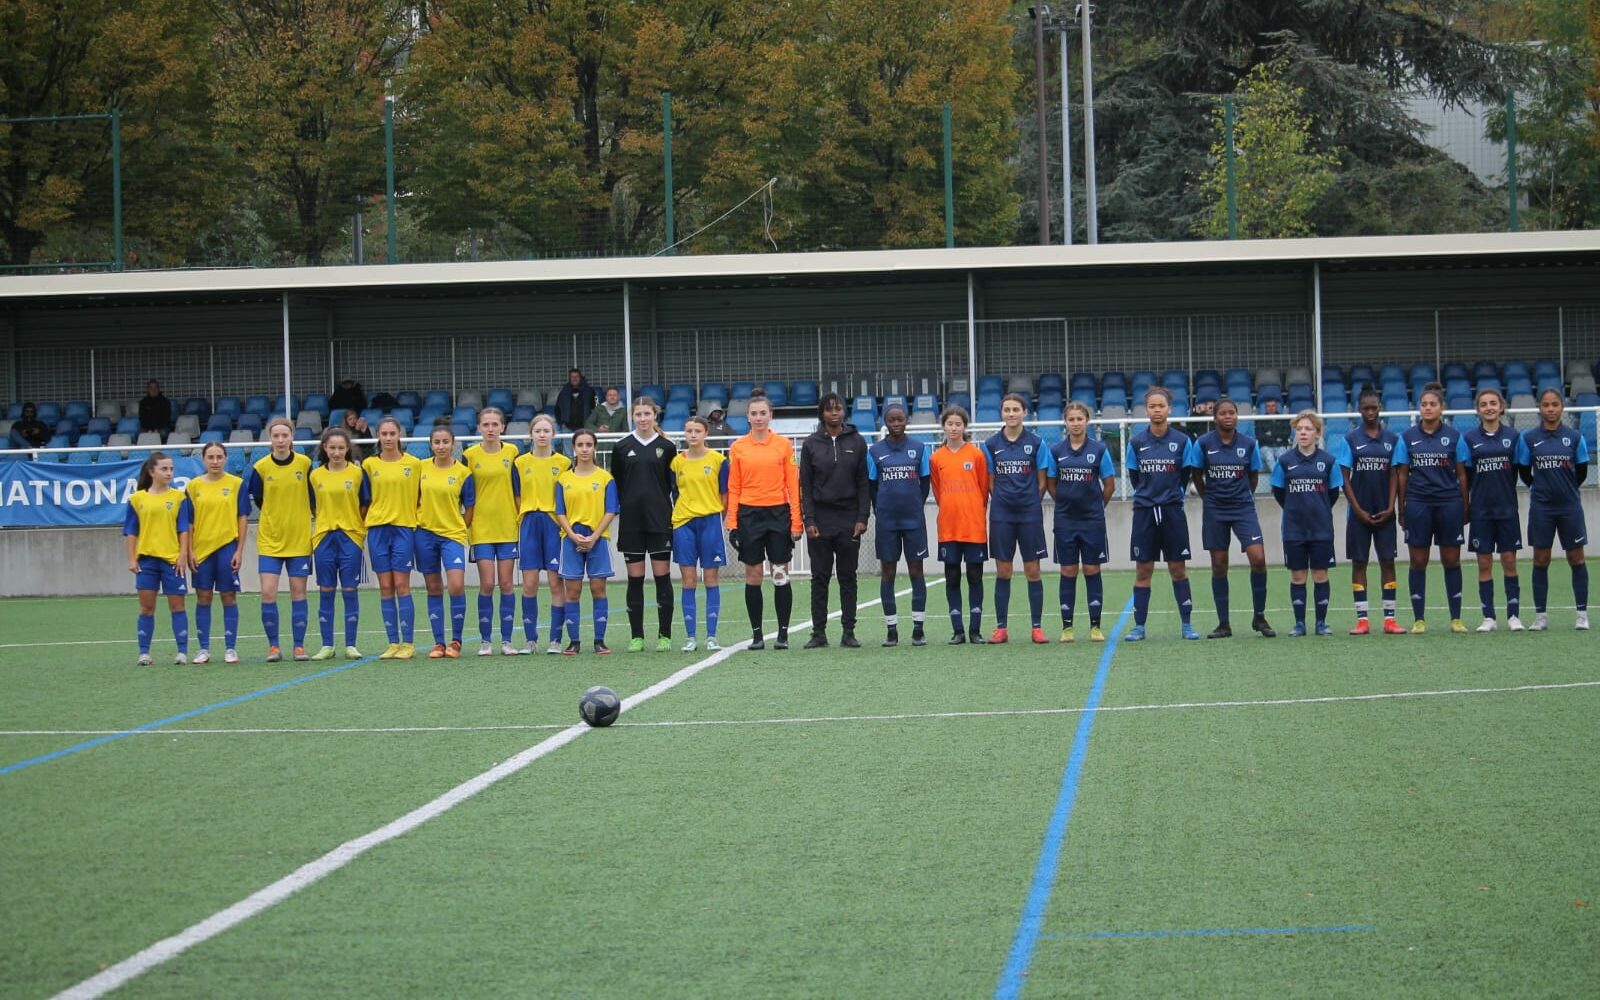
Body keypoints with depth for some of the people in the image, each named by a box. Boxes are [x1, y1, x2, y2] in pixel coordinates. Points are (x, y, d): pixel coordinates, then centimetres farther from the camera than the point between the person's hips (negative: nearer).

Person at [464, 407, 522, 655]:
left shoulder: (512, 452, 3)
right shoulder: (470, 456, 0)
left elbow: (518, 490, 8)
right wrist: (465, 524, 0)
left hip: (508, 528, 1)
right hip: (481, 530, -1)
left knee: (507, 584, 2)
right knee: (487, 584, -4)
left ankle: (506, 641, 7)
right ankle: (485, 641, 4)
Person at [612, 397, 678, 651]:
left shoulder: (667, 447, 3)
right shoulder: (622, 447, 6)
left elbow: (673, 482, 6)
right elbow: (615, 484, 9)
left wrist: (671, 511, 0)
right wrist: (618, 509, 1)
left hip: (660, 519, -1)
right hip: (631, 520, 1)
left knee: (662, 575, -1)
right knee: (635, 578, 2)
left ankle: (665, 636, 4)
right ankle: (636, 637, 7)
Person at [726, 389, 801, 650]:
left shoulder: (783, 445, 2)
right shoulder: (738, 448, 4)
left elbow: (793, 485, 2)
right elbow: (733, 488, 5)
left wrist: (796, 522, -4)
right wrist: (732, 524, -2)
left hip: (778, 514, -1)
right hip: (749, 514, 1)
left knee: (781, 577, 0)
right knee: (753, 576, 3)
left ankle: (783, 634, 6)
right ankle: (756, 634, 9)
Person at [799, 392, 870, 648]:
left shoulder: (857, 442, 4)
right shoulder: (811, 444, 3)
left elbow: (863, 483, 4)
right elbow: (805, 485, 2)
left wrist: (862, 518, -4)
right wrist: (808, 520, -6)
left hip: (848, 518, 0)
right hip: (820, 517, 0)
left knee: (848, 577, 3)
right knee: (820, 577, 1)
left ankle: (848, 632, 6)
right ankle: (819, 632, 4)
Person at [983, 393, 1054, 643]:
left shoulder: (1036, 443, 0)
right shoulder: (992, 444, 4)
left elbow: (1042, 481, 5)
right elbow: (990, 481, 10)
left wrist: (1030, 502, 4)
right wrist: (1005, 498, 4)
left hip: (1029, 513, -1)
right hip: (1001, 515, 1)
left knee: (1032, 570, 1)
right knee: (1003, 571, 3)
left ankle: (1037, 627, 6)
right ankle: (1000, 627, 8)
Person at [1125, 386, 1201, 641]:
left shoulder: (1182, 441, -1)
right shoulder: (1136, 442, 2)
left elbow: (1185, 476, 6)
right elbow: (1134, 477, 10)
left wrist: (1170, 494, 7)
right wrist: (1150, 493, 8)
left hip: (1172, 510, -1)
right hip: (1144, 511, 1)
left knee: (1178, 569, 1)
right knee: (1143, 570, 2)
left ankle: (1187, 625, 7)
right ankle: (1139, 626, 6)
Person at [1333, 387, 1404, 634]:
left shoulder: (1393, 439, 5)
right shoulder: (1349, 440, 1)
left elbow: (1394, 475, 5)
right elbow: (1344, 478, -1)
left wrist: (1390, 508, -5)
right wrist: (1358, 510, -8)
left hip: (1384, 512, 1)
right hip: (1358, 511, -1)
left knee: (1387, 561, 0)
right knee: (1359, 562, 0)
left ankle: (1389, 618, 2)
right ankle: (1362, 620, 3)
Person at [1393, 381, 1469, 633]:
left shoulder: (1454, 436, 3)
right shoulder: (1407, 438, 5)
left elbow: (1462, 475, 5)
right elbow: (1402, 476, 7)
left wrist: (1465, 508, 2)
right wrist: (1401, 510, 4)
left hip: (1449, 503, -1)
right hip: (1418, 504, 1)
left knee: (1451, 560, 2)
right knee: (1418, 561, 2)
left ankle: (1456, 619, 8)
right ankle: (1419, 619, 7)